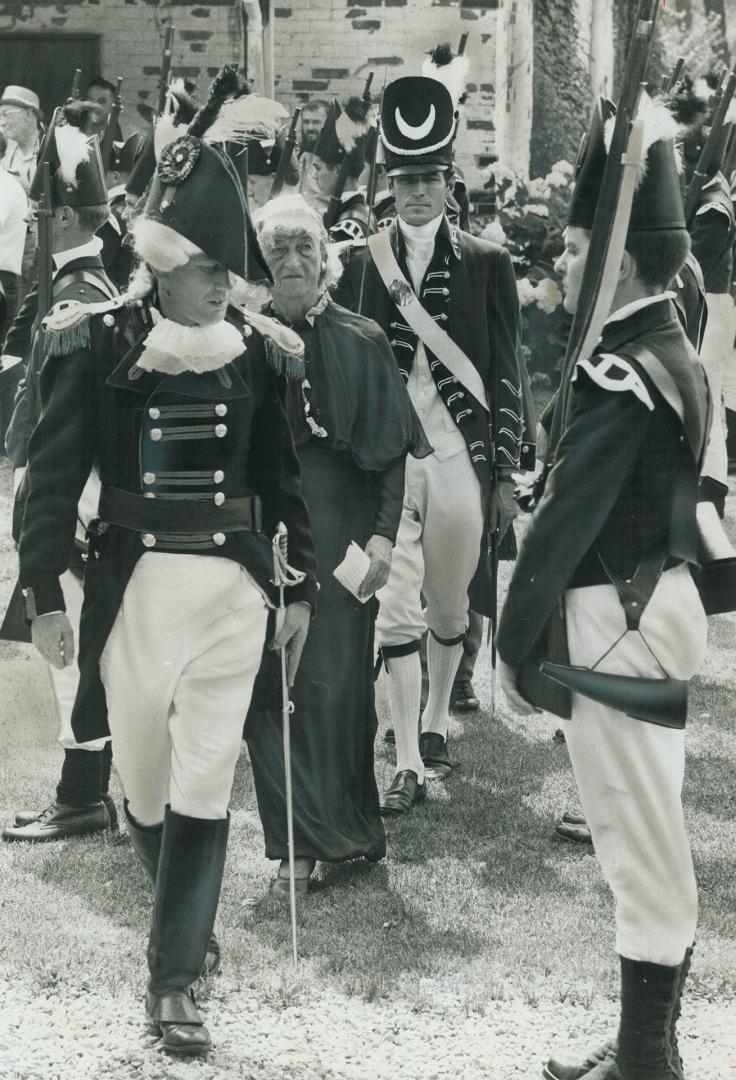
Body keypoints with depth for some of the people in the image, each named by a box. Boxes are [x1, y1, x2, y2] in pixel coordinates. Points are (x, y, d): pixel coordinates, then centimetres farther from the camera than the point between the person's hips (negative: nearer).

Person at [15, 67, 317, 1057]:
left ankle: (174, 976, 3)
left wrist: (303, 589, 12)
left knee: (204, 781, -4)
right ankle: (188, 920, 36)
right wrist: (45, 594, -7)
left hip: (233, 584, 1)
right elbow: (53, 477, -3)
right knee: (144, 775, 9)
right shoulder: (96, 344, -5)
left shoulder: (259, 350, 4)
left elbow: (284, 475, 12)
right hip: (133, 584, -1)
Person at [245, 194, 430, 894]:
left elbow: (390, 446, 0)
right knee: (268, 681, 0)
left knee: (335, 677, 1)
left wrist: (384, 532, -8)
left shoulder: (360, 341, 1)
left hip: (339, 525, -1)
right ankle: (301, 841, 10)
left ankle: (343, 825, 18)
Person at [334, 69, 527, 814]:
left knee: (449, 606, 12)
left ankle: (435, 722, 35)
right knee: (395, 610, -4)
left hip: (460, 458, 0)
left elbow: (505, 373, 3)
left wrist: (505, 473, 1)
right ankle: (408, 763, -1)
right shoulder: (360, 264, 3)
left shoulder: (487, 264, 2)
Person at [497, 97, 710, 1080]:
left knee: (639, 840, -3)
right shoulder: (674, 351, 10)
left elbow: (566, 521, -18)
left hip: (617, 620, -10)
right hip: (663, 601, 10)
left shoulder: (618, 376, -19)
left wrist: (513, 645, -12)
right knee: (654, 832, 14)